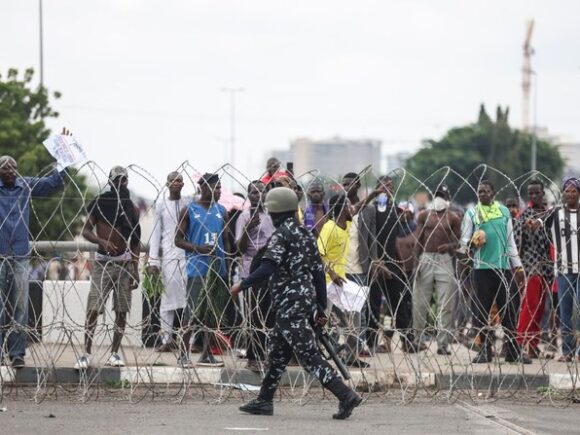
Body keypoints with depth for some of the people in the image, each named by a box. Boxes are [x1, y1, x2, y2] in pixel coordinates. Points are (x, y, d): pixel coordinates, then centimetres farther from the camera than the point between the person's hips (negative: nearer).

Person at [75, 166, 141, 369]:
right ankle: (86, 354, -7)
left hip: (124, 263, 3)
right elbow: (86, 230, -2)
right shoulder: (100, 203, -1)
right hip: (102, 262, -3)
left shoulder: (132, 209, 7)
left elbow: (135, 242, 10)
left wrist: (135, 270, 4)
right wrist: (102, 241, -22)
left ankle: (115, 353, 11)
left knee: (122, 310, 2)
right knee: (93, 309, -9)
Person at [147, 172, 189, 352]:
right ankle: (166, 339, -1)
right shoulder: (161, 204, 8)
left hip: (187, 254, 0)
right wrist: (153, 260, -1)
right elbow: (156, 233, 7)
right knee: (168, 296, -2)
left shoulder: (188, 204, 10)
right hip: (168, 254, 0)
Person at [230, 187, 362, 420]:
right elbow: (318, 272, 15)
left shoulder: (282, 234, -10)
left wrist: (242, 285, -15)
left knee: (310, 356, -11)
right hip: (307, 301, 9)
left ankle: (345, 395, -19)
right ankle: (264, 401, 24)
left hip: (290, 305, -9)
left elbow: (267, 268, -23)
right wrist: (321, 307, 17)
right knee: (277, 351, 18)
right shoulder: (306, 234, 15)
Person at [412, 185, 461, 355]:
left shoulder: (453, 218, 7)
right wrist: (416, 262, -1)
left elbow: (458, 242, 6)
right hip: (426, 259, 1)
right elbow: (419, 240, 8)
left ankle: (443, 343, -3)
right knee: (420, 303, 2)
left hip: (445, 260, -1)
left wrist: (450, 246, -17)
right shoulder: (424, 215, 10)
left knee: (446, 305, -5)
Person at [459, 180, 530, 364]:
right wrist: (470, 243, -19)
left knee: (509, 309, 1)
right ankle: (485, 350, 4)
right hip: (482, 267, -2)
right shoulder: (472, 213, 6)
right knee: (482, 309, -2)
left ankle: (513, 350, 4)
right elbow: (464, 240, 5)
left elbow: (510, 241, 16)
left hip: (504, 266, 2)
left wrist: (517, 266, 12)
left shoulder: (504, 211, 12)